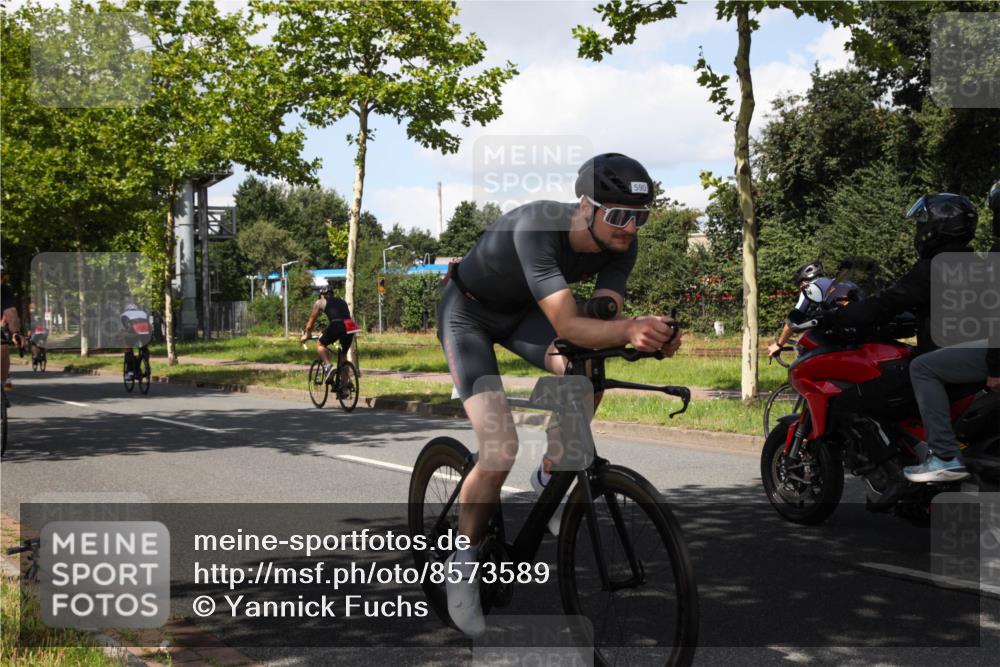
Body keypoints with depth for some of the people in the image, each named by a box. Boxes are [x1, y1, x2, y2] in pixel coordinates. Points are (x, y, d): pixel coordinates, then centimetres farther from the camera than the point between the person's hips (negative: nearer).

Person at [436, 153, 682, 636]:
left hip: (521, 313, 6)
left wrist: (643, 336, -45)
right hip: (468, 311, -6)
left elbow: (602, 319, -24)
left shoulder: (622, 244, -19)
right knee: (501, 449, -18)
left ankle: (549, 476, 3)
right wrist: (628, 328, -62)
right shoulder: (536, 227, -38)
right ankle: (462, 564, 3)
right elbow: (567, 326, -44)